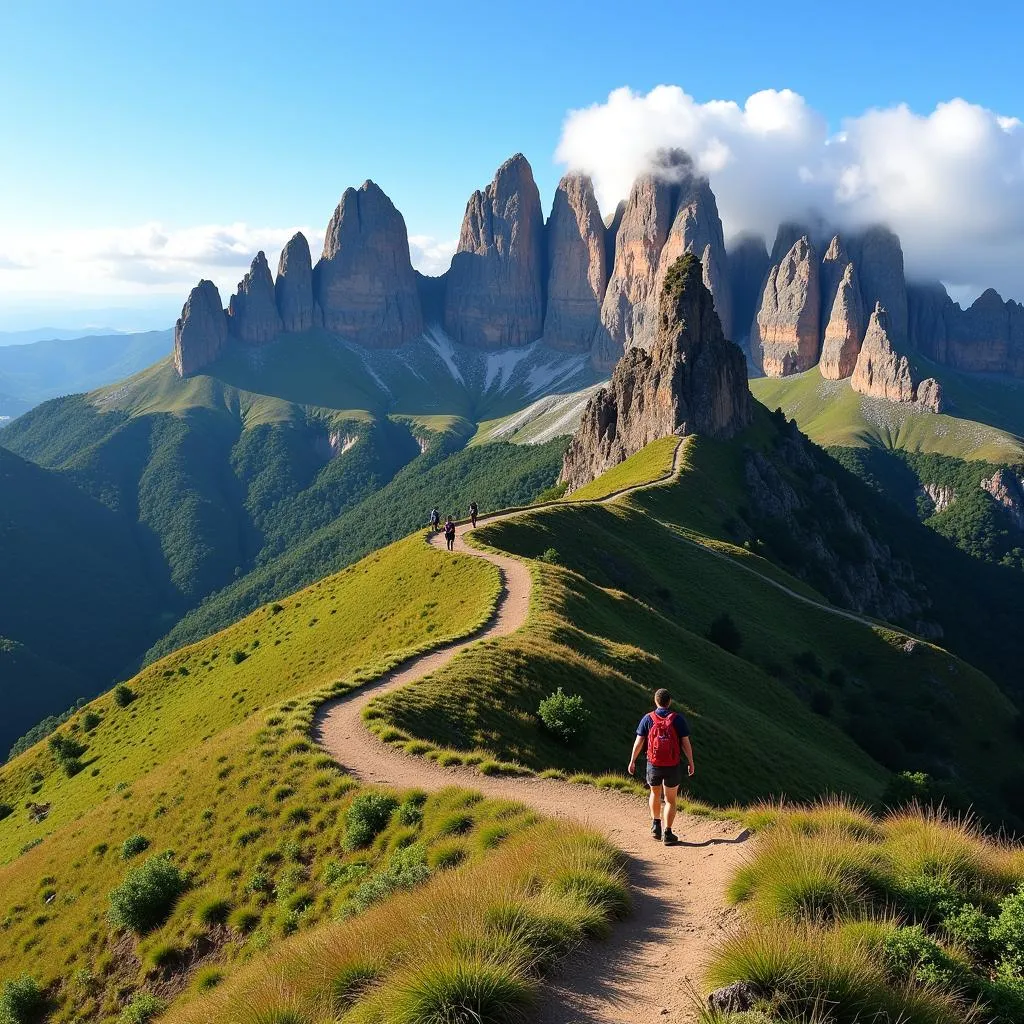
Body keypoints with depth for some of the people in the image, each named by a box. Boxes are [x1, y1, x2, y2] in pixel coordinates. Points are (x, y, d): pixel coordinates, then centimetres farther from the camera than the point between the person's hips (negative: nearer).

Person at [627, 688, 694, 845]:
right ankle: (667, 834, 4)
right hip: (673, 766, -1)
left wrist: (632, 761, 8)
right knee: (670, 800, 10)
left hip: (654, 764, 1)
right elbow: (686, 743, -6)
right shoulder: (678, 719, -6)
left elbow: (639, 742, -2)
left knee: (655, 794, 26)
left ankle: (656, 826, 26)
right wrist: (691, 763, 6)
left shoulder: (648, 719, -4)